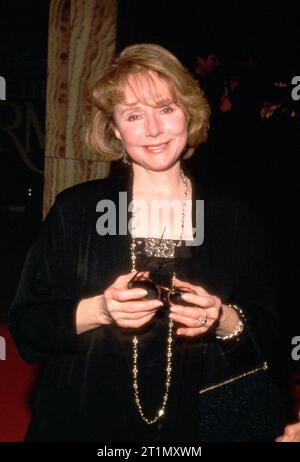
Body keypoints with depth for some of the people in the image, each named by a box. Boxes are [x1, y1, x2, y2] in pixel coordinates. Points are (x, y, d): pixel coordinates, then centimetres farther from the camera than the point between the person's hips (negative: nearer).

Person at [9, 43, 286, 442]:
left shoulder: (235, 221, -2)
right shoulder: (75, 210, -6)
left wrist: (224, 320, -18)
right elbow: (26, 327, -7)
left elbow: (264, 335, 1)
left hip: (195, 425, 1)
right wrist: (97, 311, -23)